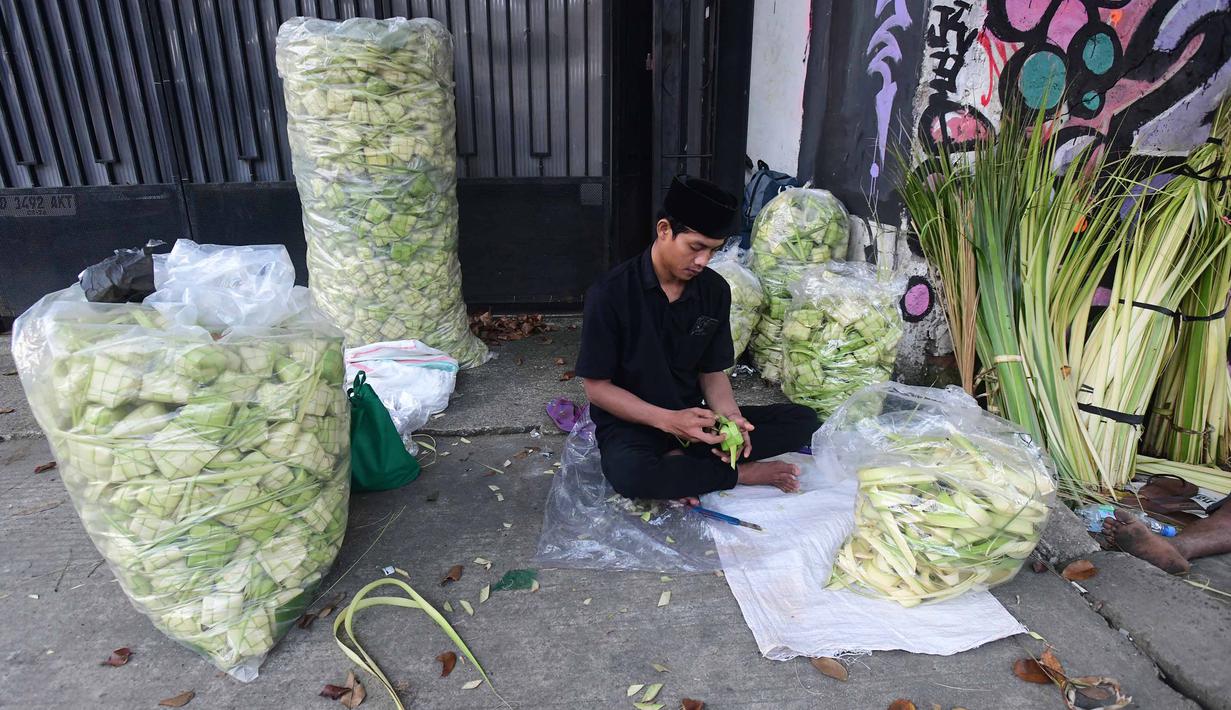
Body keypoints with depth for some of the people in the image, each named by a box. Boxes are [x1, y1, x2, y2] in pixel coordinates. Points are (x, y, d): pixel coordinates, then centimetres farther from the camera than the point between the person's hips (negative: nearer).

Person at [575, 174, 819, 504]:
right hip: (631, 422, -5)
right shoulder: (610, 294, -16)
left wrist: (731, 416, -17)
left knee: (802, 420, -8)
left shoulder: (715, 290, -2)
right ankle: (740, 472, -14)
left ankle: (679, 462, -16)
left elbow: (713, 372, 5)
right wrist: (668, 420, -24)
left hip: (693, 418, 5)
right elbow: (597, 387, -13)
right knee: (628, 474, -40)